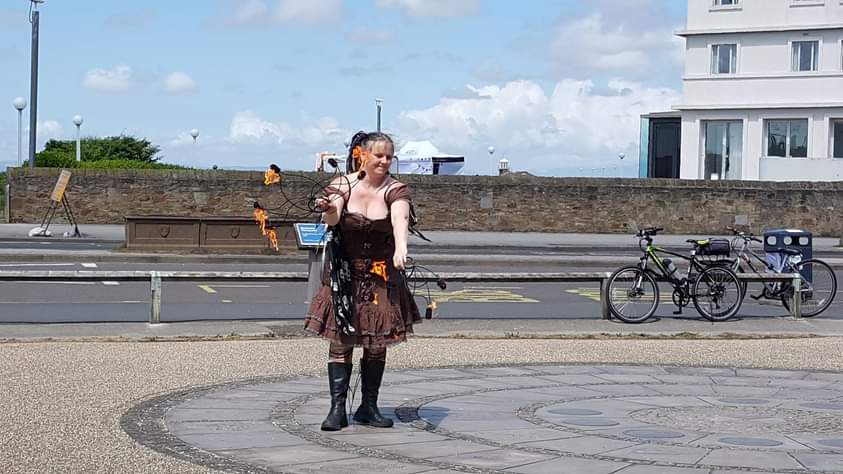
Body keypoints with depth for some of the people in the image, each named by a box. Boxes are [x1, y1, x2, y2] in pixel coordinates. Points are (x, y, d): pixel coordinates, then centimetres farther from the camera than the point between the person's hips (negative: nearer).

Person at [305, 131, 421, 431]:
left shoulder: (395, 190, -5)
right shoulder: (343, 185, -4)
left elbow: (400, 219, -25)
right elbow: (332, 220, -19)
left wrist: (401, 247, -46)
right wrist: (328, 209, -44)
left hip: (381, 275, 1)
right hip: (344, 274, -1)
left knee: (378, 342, 4)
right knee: (340, 340, -6)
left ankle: (369, 407, 15)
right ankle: (337, 408, -3)